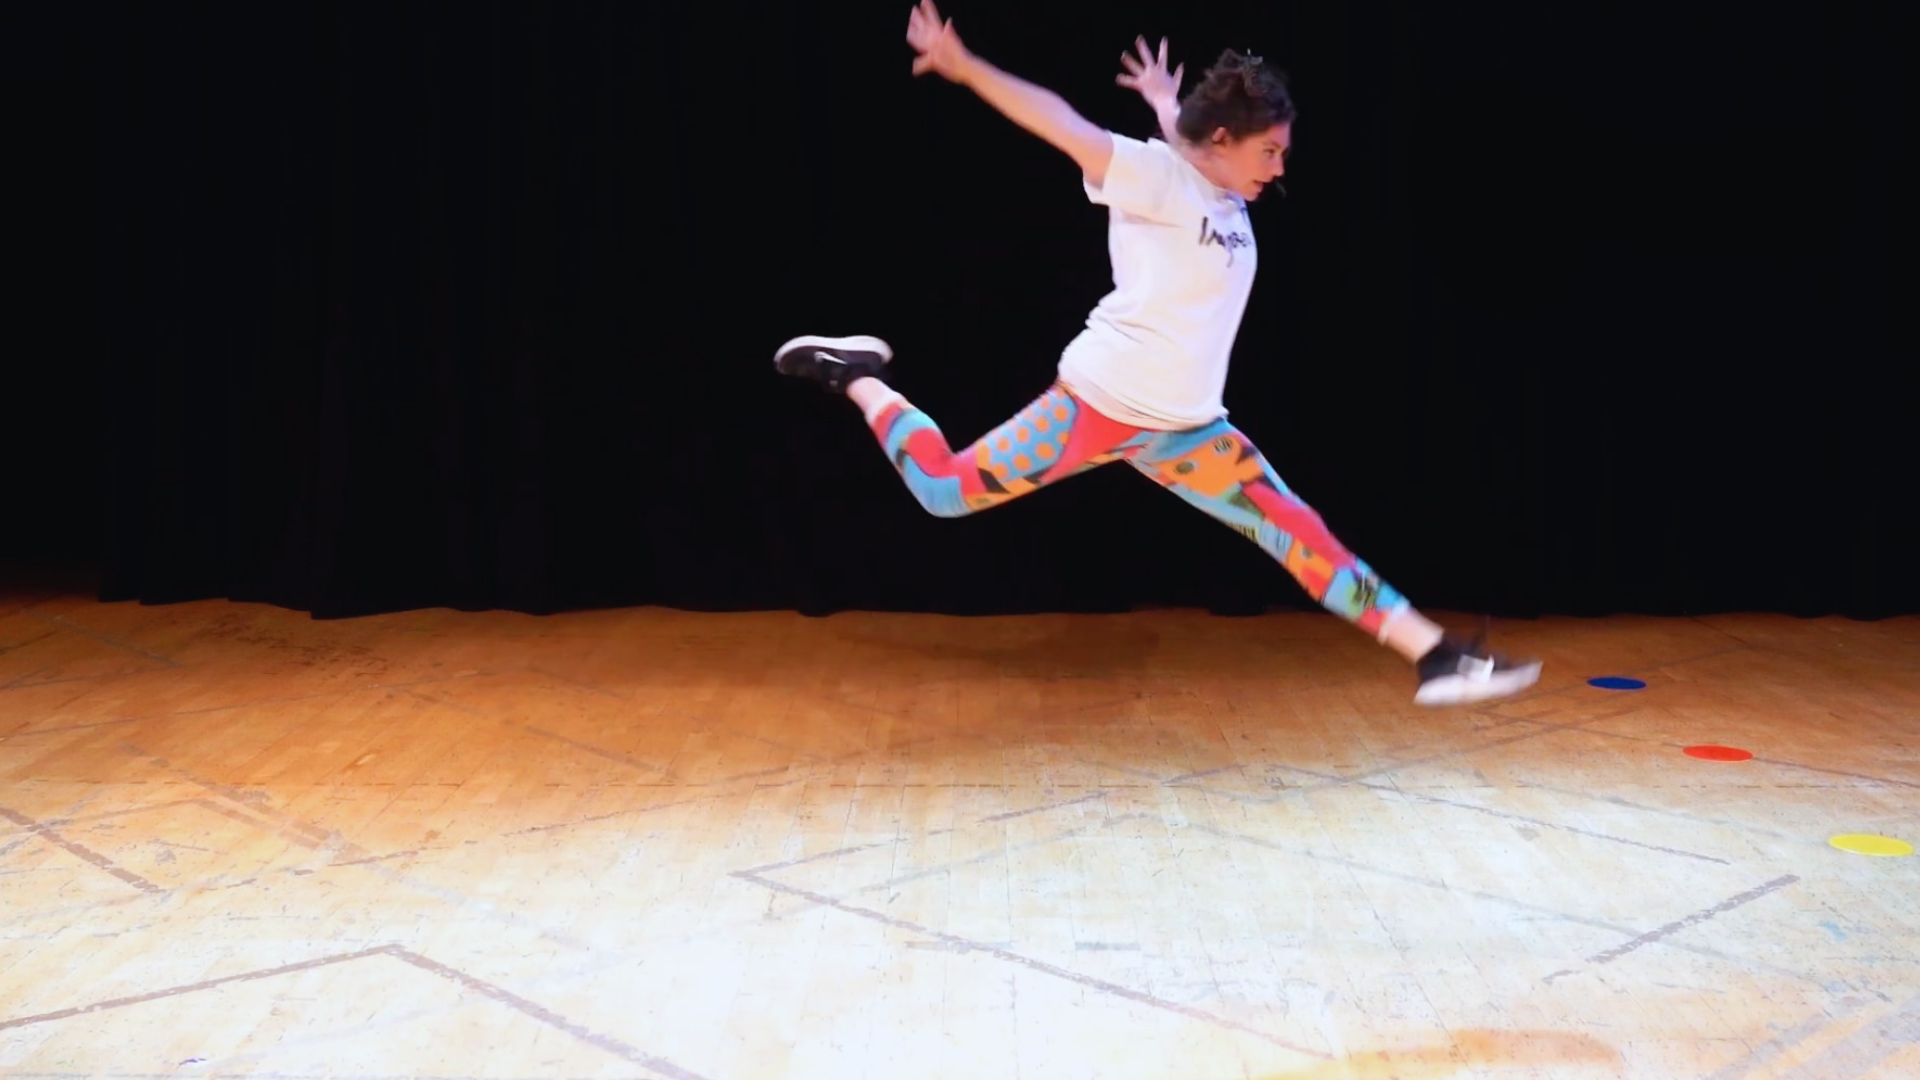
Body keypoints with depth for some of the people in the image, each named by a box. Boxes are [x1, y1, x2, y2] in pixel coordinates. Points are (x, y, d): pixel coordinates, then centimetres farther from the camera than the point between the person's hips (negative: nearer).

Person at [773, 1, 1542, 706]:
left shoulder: (1230, 203, 11)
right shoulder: (1156, 176, -13)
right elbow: (1064, 125, -27)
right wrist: (964, 67, -36)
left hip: (1183, 432, 7)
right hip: (1100, 403, -7)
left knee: (1301, 535, 2)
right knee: (945, 492, -1)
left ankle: (1436, 658, 4)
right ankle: (858, 376, 22)